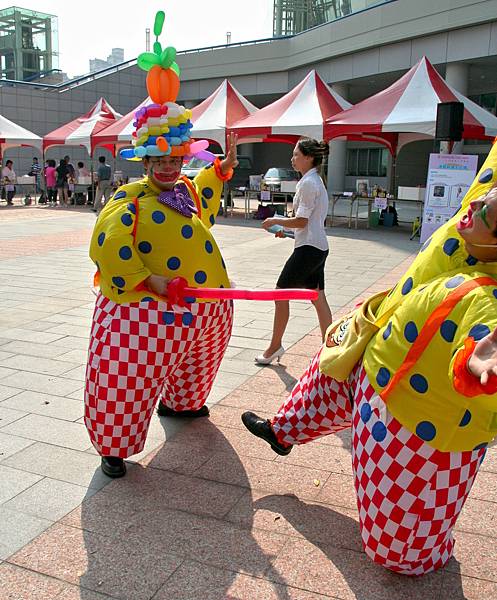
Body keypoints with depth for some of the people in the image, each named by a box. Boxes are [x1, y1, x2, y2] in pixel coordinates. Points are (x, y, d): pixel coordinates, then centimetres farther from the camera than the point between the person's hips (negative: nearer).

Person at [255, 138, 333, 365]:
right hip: (318, 246, 10)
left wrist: (275, 221, -7)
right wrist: (287, 229, 13)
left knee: (280, 295, 1)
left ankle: (275, 346, 12)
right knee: (318, 299, 12)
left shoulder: (308, 183, -16)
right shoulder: (315, 180, 15)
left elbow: (301, 221, -19)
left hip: (308, 248, -10)